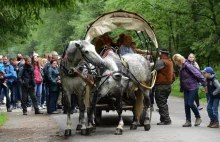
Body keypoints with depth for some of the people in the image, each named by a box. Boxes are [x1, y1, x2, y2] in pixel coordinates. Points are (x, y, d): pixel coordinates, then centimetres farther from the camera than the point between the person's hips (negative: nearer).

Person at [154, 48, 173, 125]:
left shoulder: (161, 62, -16)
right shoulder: (170, 62, 14)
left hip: (161, 85, -10)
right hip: (168, 85, 10)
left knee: (161, 103, -4)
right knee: (163, 103, 17)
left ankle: (166, 120, -7)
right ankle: (164, 119, 21)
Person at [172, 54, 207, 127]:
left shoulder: (187, 66, -19)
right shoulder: (180, 68, 6)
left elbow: (198, 74, -19)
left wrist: (204, 84, -17)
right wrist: (181, 89, 18)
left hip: (193, 87, -8)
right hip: (186, 89, 8)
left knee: (190, 103, -9)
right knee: (186, 104, 4)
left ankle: (198, 118, 11)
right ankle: (188, 121, 9)